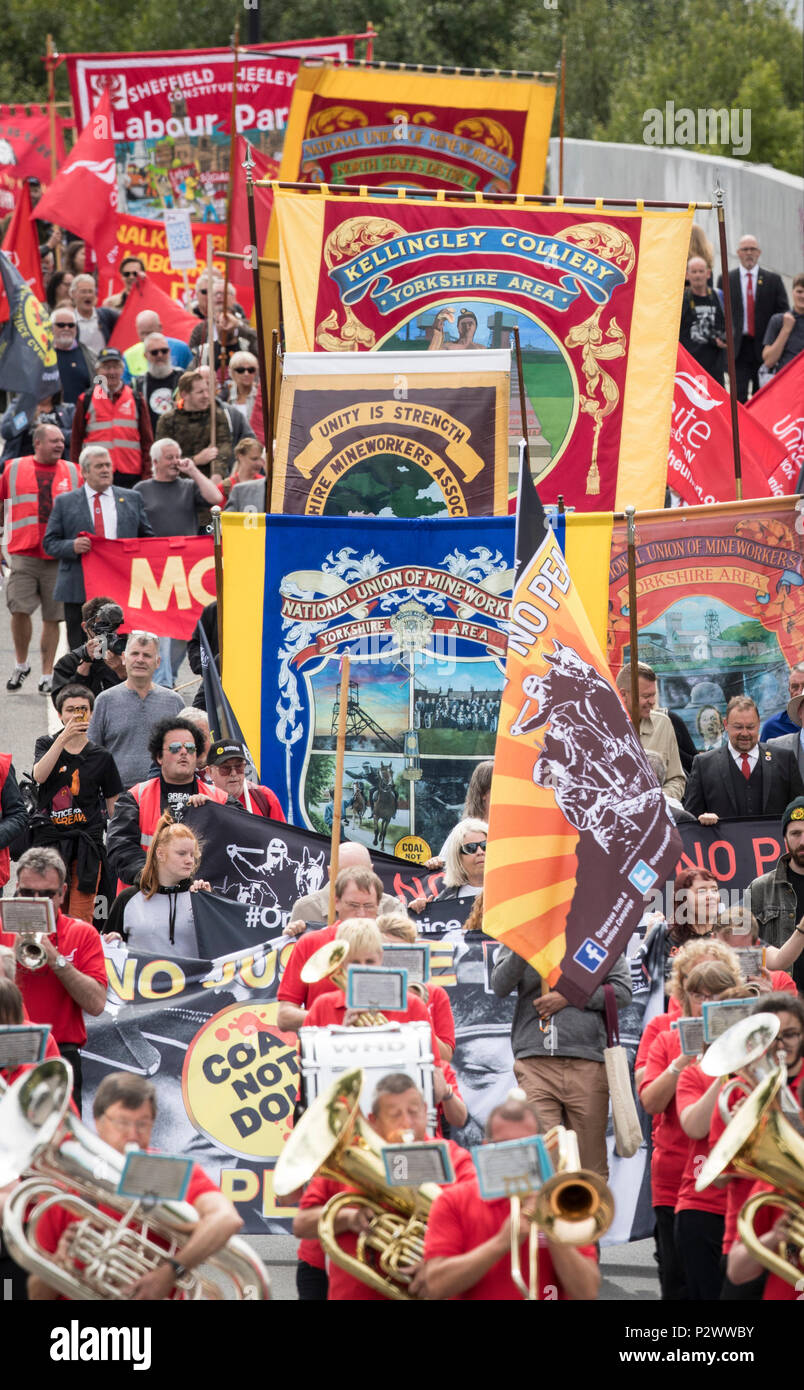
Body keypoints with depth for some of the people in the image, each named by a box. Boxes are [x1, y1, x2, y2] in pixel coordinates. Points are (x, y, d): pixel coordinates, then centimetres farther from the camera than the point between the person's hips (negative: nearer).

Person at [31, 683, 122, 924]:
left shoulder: (101, 757, 7)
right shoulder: (46, 744, 8)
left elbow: (114, 805, 10)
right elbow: (39, 775, -13)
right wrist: (64, 737, -20)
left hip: (87, 841, 0)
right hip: (49, 838, 0)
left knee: (81, 919, -4)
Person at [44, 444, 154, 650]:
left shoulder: (132, 500, 13)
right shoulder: (64, 503, 8)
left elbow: (148, 538, 16)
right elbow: (50, 543, 5)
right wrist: (72, 546, -15)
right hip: (80, 593, -1)